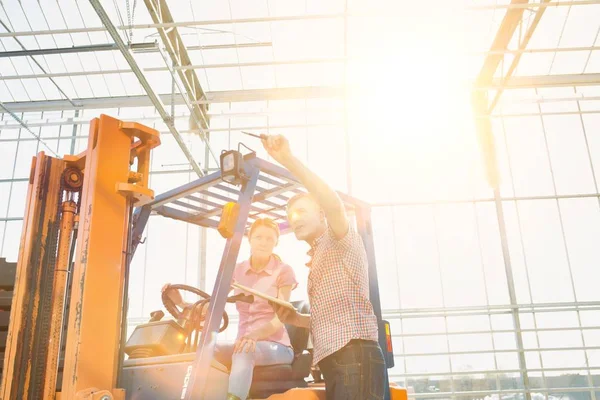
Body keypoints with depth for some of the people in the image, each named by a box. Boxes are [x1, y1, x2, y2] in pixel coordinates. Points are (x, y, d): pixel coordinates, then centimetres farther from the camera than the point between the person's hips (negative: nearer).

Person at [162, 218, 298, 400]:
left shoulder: (283, 271, -2)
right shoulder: (238, 271, 10)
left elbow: (280, 318, -13)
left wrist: (254, 335, -33)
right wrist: (182, 303, -15)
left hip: (276, 346, -4)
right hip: (245, 342, 4)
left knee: (243, 352, -37)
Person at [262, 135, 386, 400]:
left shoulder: (341, 241, 4)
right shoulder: (318, 259, 29)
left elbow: (334, 205, -20)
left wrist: (288, 160, -26)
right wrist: (295, 319, 12)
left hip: (354, 358, -9)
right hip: (334, 363, 9)